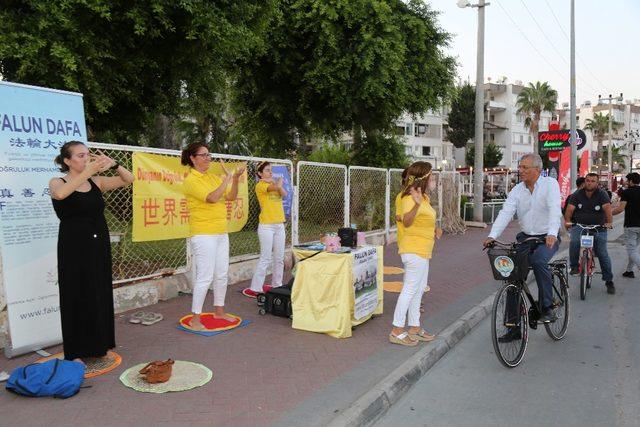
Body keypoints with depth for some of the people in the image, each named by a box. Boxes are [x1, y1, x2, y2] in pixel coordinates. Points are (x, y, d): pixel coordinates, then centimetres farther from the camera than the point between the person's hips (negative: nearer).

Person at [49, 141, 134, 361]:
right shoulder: (57, 183, -5)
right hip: (74, 248, -4)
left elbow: (128, 179, 2)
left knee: (101, 295, 10)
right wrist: (88, 171, -35)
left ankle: (101, 345, 24)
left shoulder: (96, 182, 5)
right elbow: (61, 194, -29)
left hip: (99, 246, 4)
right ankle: (76, 352, 13)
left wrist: (113, 164, -16)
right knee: (77, 297, 2)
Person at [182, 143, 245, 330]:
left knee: (222, 274, 13)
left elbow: (230, 197, 8)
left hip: (221, 233, 8)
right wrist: (227, 178, -16)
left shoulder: (213, 177, 11)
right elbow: (212, 198, -22)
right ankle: (195, 318, 2)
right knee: (205, 276, -8)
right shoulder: (191, 180, -10)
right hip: (203, 235, -7)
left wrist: (235, 179, -6)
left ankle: (219, 310, 27)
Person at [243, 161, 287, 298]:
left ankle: (277, 285, 18)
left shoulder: (274, 183, 17)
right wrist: (278, 183, 1)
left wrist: (275, 182, -11)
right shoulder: (260, 185, -4)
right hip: (266, 226, -7)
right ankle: (255, 288, -2)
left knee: (279, 259, 9)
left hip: (280, 225, 7)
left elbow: (284, 193, -2)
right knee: (265, 259, -8)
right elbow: (275, 187, -20)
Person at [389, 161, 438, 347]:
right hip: (414, 250, -10)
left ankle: (414, 327, 25)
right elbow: (406, 222, -39)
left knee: (419, 289, 15)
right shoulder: (410, 198, -18)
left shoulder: (424, 197, 14)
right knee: (410, 289, -7)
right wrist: (416, 204, -52)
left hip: (422, 250, 10)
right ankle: (396, 332, 0)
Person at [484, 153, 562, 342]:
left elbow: (554, 210, -23)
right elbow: (505, 213, -9)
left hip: (547, 238, -4)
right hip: (525, 237, 5)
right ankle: (514, 327, 6)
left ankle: (546, 308, -14)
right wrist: (492, 235, -24)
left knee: (538, 261, -35)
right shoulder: (517, 190, 3)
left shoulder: (550, 184, -8)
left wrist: (552, 233, -39)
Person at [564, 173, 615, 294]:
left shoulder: (602, 194, -5)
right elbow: (569, 209, -11)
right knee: (574, 241, -30)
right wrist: (567, 221, -29)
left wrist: (609, 222, -35)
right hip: (579, 225, 0)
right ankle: (574, 266, -9)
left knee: (603, 254, 0)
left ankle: (609, 281, 13)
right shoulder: (577, 195, -1)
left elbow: (607, 208, -20)